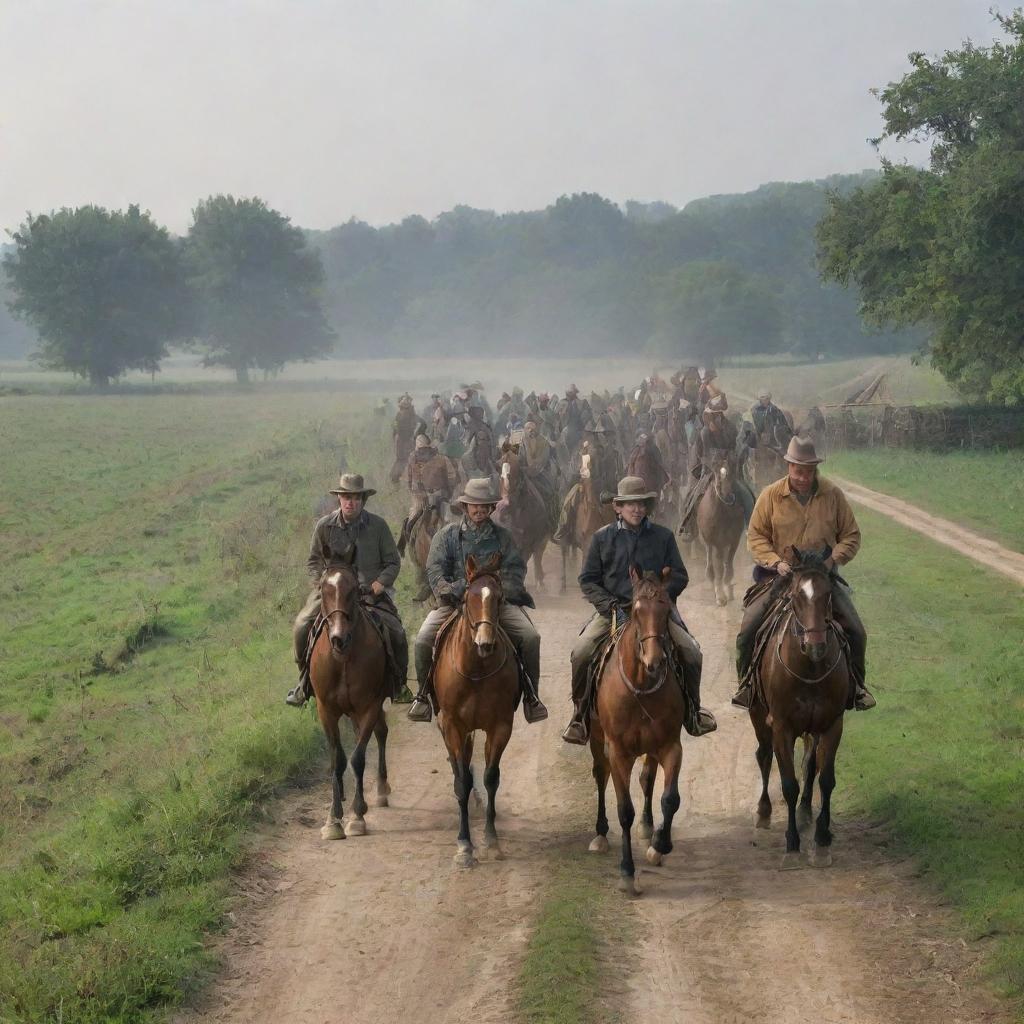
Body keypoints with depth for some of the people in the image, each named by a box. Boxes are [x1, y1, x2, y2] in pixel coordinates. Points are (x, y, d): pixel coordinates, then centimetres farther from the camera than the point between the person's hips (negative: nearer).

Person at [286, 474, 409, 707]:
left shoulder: (378, 526, -2)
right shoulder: (325, 526, -1)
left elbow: (393, 563, 3)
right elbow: (313, 562, 9)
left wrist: (377, 586, -12)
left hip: (372, 591, -1)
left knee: (395, 633, -19)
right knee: (302, 626, -19)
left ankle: (397, 684, 7)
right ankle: (305, 682, 3)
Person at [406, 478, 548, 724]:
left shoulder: (502, 536, 12)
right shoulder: (447, 535, 9)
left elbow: (515, 568, 5)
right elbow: (435, 568, 0)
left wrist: (504, 591, -14)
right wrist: (446, 591, -18)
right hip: (455, 601, 0)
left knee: (530, 637, -20)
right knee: (423, 640, -22)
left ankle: (531, 696, -5)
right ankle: (423, 694, -1)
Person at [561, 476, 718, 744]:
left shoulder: (663, 536, 7)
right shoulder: (602, 538, 5)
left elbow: (679, 576, 7)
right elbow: (588, 580, 6)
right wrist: (610, 605, -10)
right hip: (613, 609, 0)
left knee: (690, 651, -17)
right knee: (581, 653, -22)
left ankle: (692, 711, 9)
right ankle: (581, 716, -2)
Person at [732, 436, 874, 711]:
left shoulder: (833, 494, -2)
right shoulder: (771, 495, -5)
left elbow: (851, 536, 3)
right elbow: (756, 537, -3)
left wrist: (833, 559, -14)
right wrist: (776, 562, -19)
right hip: (779, 575, -1)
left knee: (856, 632, -8)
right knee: (748, 629, -15)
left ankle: (856, 686, 14)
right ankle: (746, 684, 6)